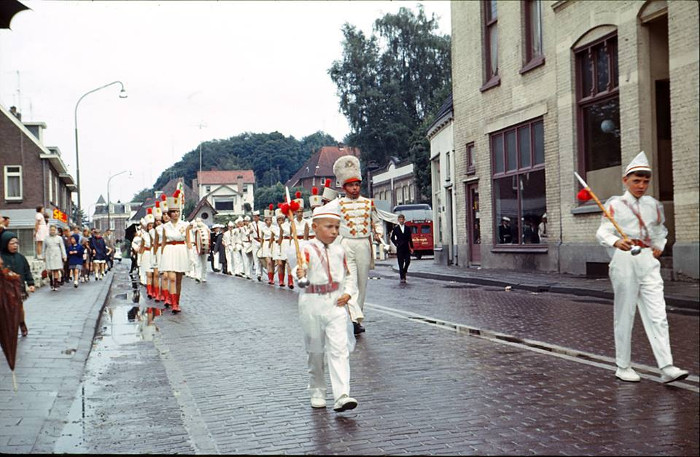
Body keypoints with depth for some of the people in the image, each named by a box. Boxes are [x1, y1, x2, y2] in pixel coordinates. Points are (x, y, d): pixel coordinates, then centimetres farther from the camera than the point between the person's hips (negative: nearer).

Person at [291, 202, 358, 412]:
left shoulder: (339, 251, 8)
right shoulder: (307, 249, -8)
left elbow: (349, 275, 17)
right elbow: (300, 266, -27)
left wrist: (348, 293, 0)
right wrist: (300, 275, -50)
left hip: (336, 305, 3)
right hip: (313, 306, -3)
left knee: (339, 349, -9)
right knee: (315, 351, 11)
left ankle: (342, 395, -15)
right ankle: (317, 392, 28)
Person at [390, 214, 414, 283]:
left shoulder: (408, 229, 10)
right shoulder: (395, 229, 5)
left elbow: (410, 239, 11)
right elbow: (392, 238, 10)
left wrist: (411, 247, 6)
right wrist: (396, 244, -3)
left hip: (406, 248, 2)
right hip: (399, 248, -2)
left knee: (408, 261, -6)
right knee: (401, 263, -4)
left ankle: (403, 272, 20)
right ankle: (402, 277, -2)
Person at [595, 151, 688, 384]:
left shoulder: (653, 205, 12)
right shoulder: (615, 205, -1)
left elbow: (661, 231, 29)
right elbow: (603, 232, -12)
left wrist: (659, 247, 10)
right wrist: (616, 242, -32)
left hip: (648, 261, 4)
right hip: (625, 261, -4)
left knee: (658, 316, -5)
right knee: (625, 315, 3)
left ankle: (667, 367, -8)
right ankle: (623, 367, 14)